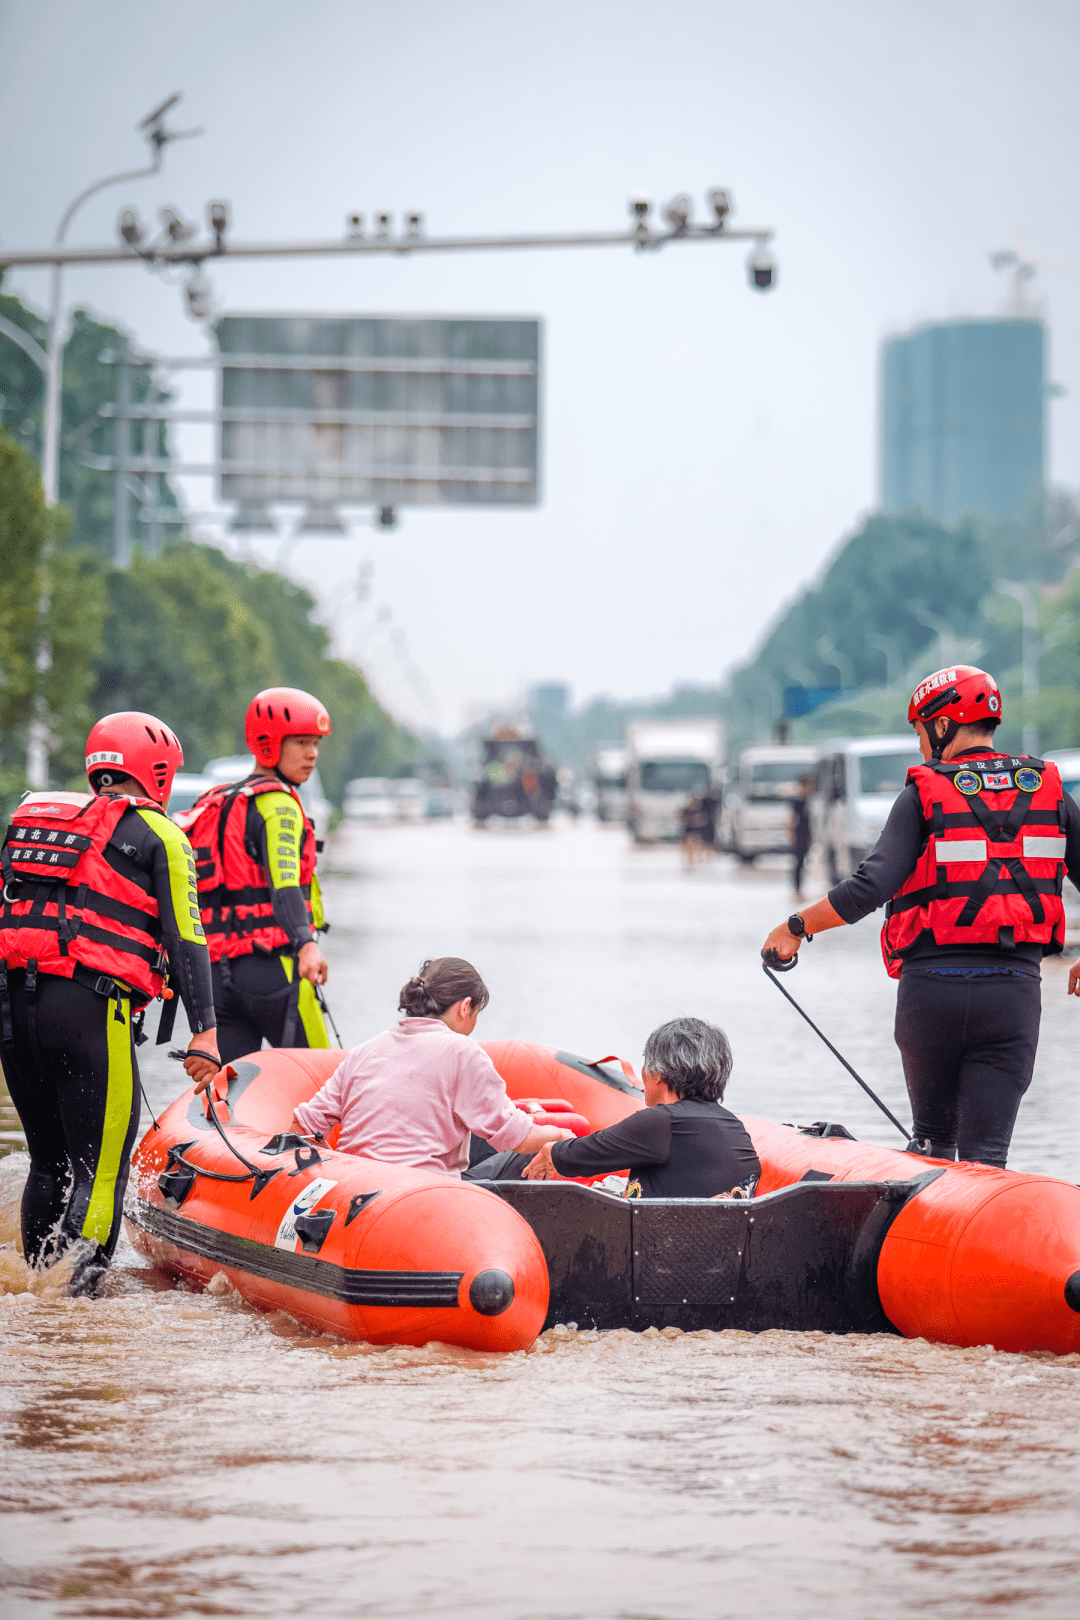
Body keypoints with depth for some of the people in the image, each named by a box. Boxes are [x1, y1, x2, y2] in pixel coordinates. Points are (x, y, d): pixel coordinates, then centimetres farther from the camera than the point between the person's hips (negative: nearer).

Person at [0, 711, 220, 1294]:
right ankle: (78, 1293, -10)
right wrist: (204, 1029, -4)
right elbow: (185, 939, -1)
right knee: (99, 1167, -2)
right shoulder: (159, 835, 6)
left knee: (48, 1162, 18)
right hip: (91, 1008, -6)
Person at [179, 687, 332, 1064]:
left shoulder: (217, 802, 20)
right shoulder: (277, 803, -7)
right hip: (272, 967, -8)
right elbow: (284, 881, -23)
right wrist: (306, 945, -37)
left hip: (219, 974, 8)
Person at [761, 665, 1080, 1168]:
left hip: (931, 988, -1)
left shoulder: (924, 793, -2)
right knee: (985, 1156, 0)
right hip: (1013, 990, 2)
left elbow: (870, 888, -12)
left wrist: (796, 927, 0)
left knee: (933, 1140, 18)